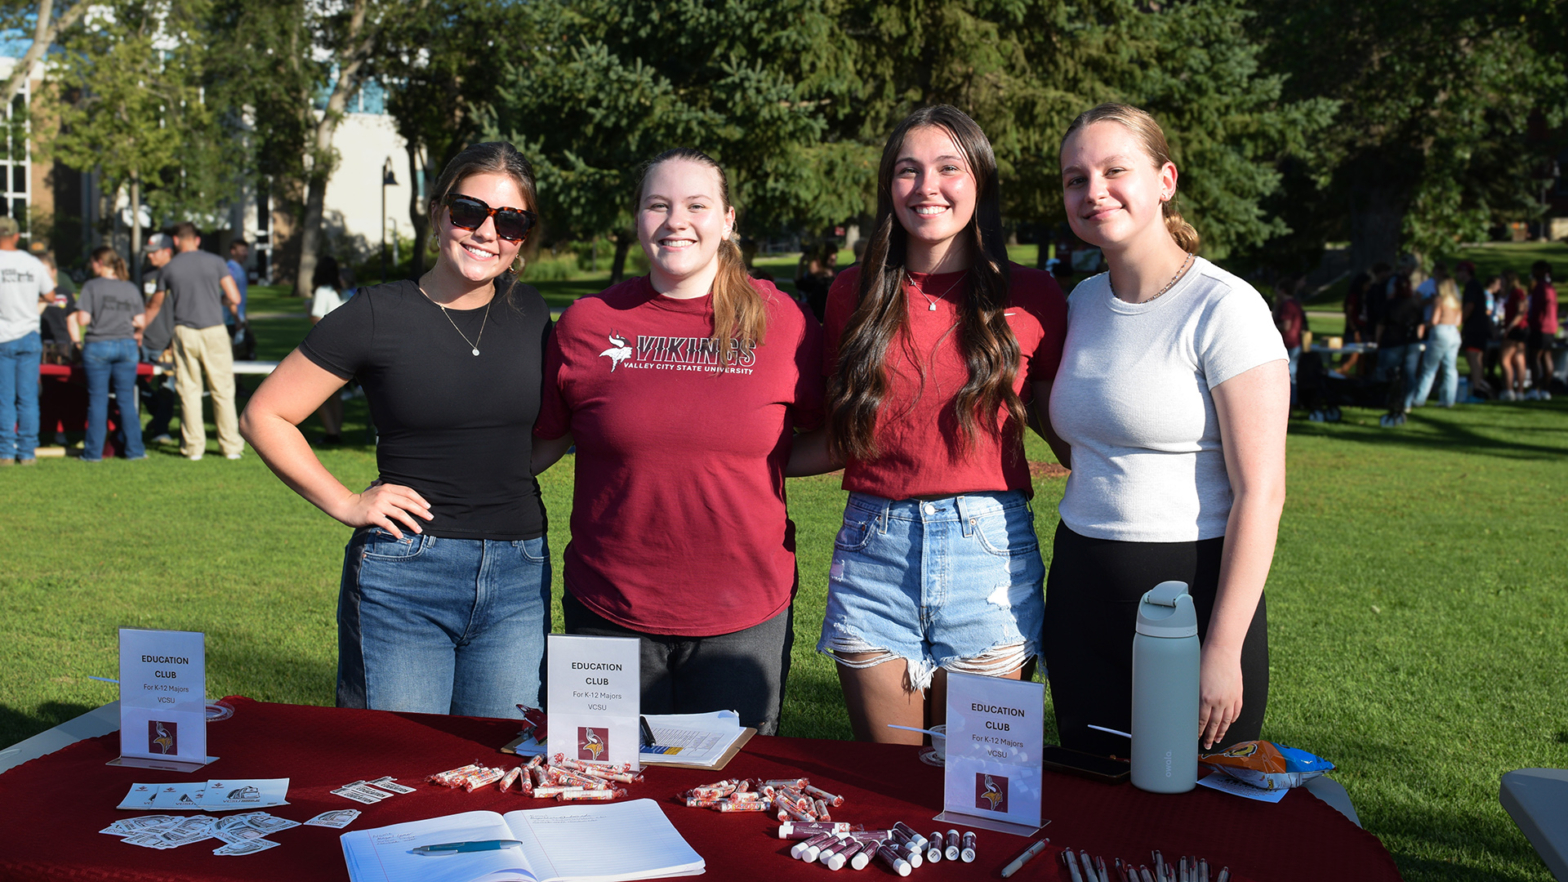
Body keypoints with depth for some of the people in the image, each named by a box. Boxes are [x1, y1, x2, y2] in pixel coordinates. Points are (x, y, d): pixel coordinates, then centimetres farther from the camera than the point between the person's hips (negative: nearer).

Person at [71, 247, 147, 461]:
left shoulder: (92, 286, -4)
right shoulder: (131, 289, 6)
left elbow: (82, 320, -9)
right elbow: (139, 321, 5)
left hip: (97, 346, -3)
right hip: (126, 346, 3)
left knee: (97, 400, 4)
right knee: (127, 400, 8)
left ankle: (94, 451, 8)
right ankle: (134, 449, 9)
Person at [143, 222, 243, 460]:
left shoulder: (168, 269, 6)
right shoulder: (215, 262, 1)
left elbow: (154, 307, 17)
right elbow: (234, 298, -3)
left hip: (184, 333, 1)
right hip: (214, 331, -1)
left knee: (189, 391, 7)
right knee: (222, 389, 4)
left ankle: (193, 447, 8)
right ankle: (230, 446, 6)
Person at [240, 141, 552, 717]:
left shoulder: (530, 314, 7)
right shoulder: (377, 316, -5)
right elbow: (264, 416, 1)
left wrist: (502, 470, 8)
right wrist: (345, 503, -5)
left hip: (518, 580, 4)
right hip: (403, 575, -3)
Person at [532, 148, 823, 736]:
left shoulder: (780, 321, -2)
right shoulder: (587, 323, 0)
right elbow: (540, 443, 10)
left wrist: (751, 460, -5)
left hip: (743, 618, 0)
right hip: (609, 616, 1)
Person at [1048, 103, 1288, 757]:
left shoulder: (1225, 309, -12)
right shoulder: (1081, 303, 8)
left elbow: (1260, 492, -15)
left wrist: (1223, 652, -18)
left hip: (1192, 591, -6)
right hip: (1079, 592, 6)